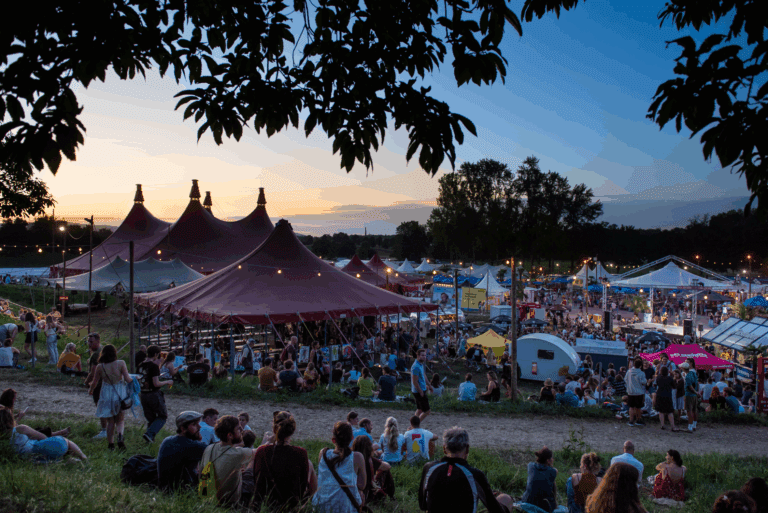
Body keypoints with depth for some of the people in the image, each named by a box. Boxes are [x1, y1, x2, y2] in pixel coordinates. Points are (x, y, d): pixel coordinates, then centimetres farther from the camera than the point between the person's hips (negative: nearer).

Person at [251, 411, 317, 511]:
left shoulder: (261, 451, -16)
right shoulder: (300, 453, -22)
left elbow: (257, 482, -5)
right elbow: (303, 485, -10)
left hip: (269, 502, 3)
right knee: (309, 463, 25)